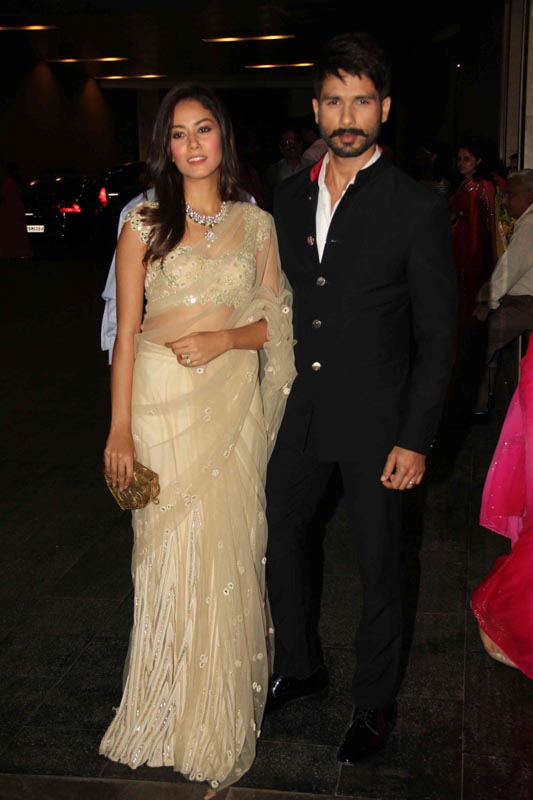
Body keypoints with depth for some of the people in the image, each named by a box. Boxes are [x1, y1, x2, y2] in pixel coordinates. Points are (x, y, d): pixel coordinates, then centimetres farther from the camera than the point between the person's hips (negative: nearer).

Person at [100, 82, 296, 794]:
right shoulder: (144, 225, -1)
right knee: (169, 555, 5)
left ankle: (226, 715, 29)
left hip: (234, 404, 2)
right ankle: (172, 711, 25)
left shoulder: (256, 223, 6)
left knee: (229, 552, 8)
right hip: (163, 406, -2)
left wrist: (226, 337, -12)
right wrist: (121, 429, -8)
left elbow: (277, 320, 8)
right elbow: (125, 333, -3)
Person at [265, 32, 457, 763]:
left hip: (375, 420, -5)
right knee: (279, 534, 17)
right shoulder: (289, 198, 4)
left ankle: (375, 702, 31)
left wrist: (416, 438, -13)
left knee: (379, 566, 9)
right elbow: (282, 302, 10)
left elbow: (437, 334, -10)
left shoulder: (418, 208, -11)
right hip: (299, 409, 5)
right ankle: (300, 667, 41)